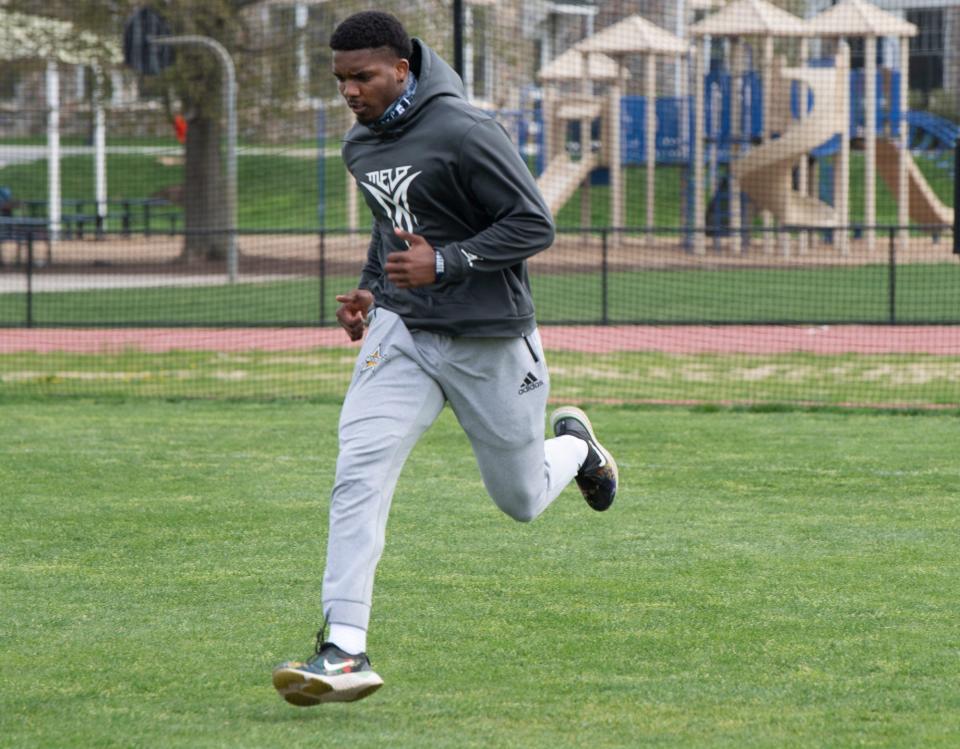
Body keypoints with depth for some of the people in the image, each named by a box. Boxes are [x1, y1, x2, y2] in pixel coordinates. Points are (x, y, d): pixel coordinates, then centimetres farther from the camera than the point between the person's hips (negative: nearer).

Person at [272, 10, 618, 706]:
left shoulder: (464, 133, -18)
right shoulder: (361, 145, 7)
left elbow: (534, 225, -17)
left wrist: (444, 262, -23)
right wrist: (370, 289, 10)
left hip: (488, 338, -5)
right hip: (401, 333, 5)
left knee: (521, 498, 10)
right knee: (358, 475, -16)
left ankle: (574, 445, 47)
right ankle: (345, 651, -20)